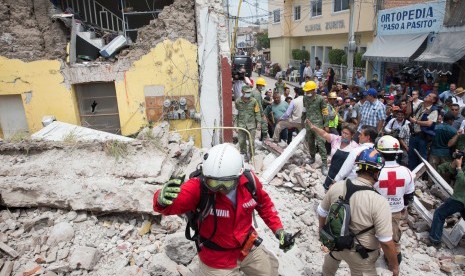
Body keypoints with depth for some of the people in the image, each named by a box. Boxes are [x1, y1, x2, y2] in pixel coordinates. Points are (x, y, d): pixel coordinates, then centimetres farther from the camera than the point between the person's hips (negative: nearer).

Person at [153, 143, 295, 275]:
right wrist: (163, 200, -66)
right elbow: (173, 203, -44)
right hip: (217, 260, -4)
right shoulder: (198, 187, -30)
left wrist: (278, 229, -3)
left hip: (248, 248, 4)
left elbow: (264, 203, 1)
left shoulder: (249, 180, -18)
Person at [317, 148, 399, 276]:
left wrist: (322, 229, 18)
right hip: (360, 255, -4)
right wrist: (394, 265, -7)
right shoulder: (379, 202, -30)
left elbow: (322, 212, -1)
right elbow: (386, 242, -25)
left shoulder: (336, 186, -16)